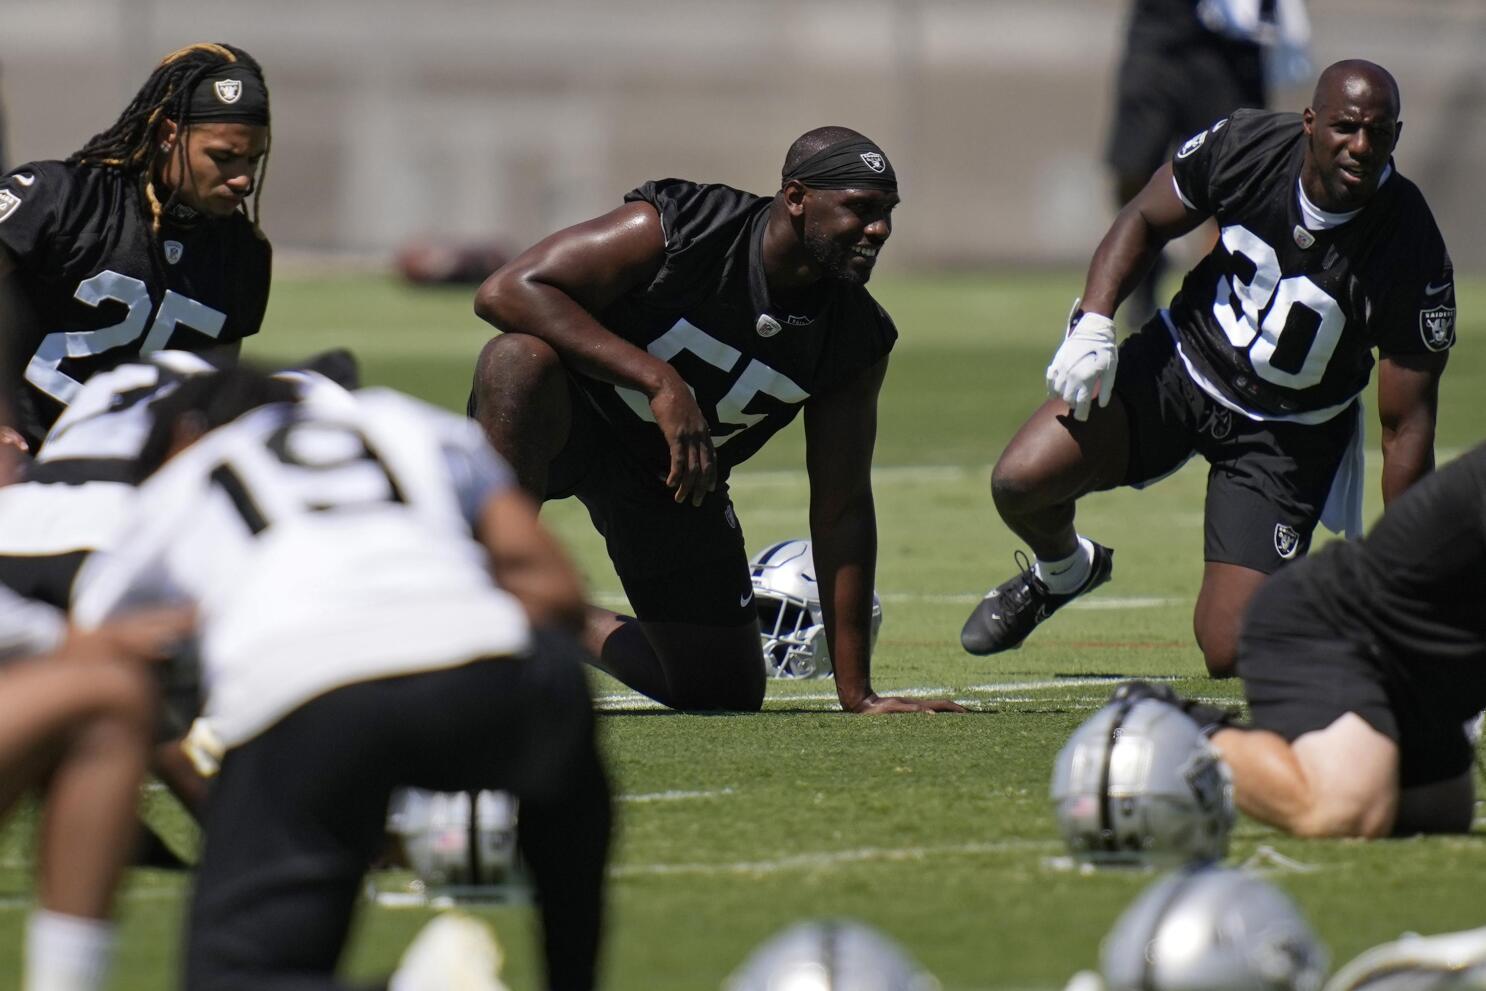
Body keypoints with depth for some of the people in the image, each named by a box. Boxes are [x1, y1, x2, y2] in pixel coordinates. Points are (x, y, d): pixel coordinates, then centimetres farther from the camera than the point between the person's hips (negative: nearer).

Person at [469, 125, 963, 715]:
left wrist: (855, 690, -7)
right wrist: (659, 380, -40)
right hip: (568, 416, -5)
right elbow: (507, 291, -32)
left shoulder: (857, 340, -11)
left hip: (677, 476, 6)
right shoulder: (674, 228, -26)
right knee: (523, 359, -41)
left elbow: (842, 507, -4)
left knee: (727, 695, 5)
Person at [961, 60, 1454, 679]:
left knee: (1232, 655, -12)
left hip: (1286, 435, -2)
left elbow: (1407, 427, -19)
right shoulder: (1247, 146, -20)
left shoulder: (1413, 255, -26)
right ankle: (1064, 569, 19)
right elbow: (1144, 221, 1)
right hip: (1184, 361, 2)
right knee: (1021, 481, -19)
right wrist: (1093, 323, -15)